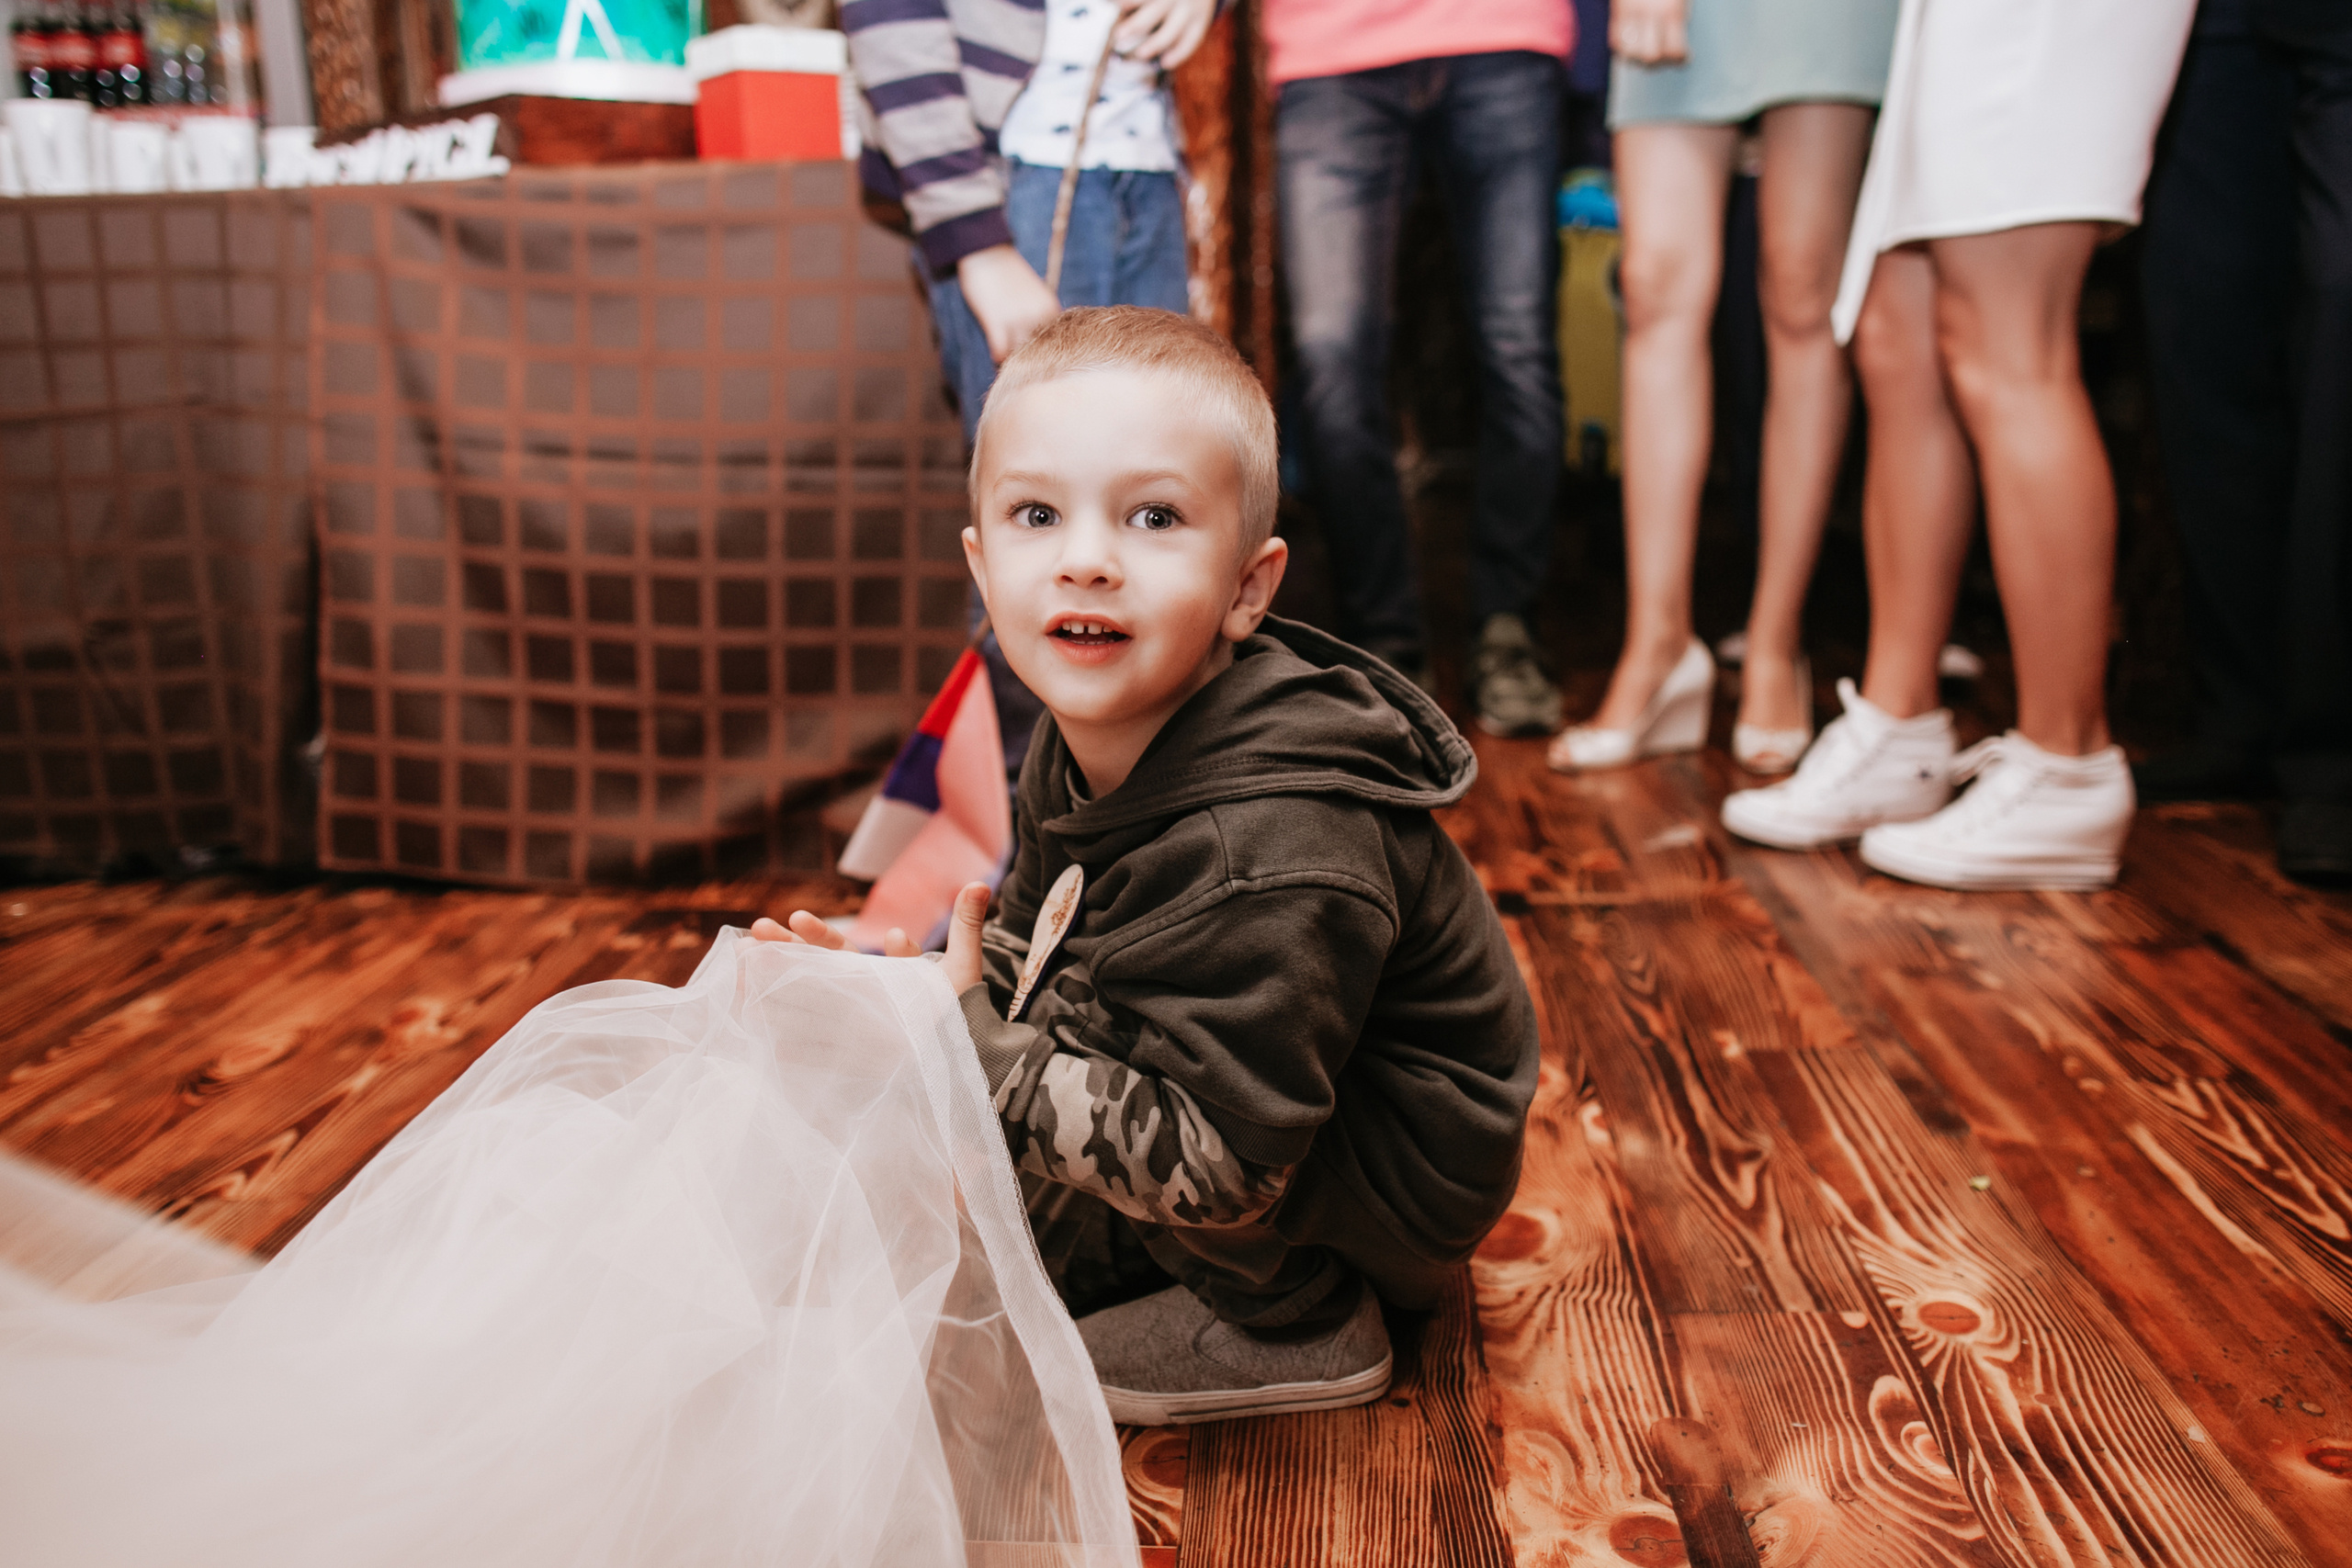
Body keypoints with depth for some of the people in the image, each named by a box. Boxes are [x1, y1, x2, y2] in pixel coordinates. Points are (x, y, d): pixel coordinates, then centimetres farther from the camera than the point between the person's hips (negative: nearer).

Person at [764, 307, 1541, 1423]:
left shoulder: (1271, 860, -35)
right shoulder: (1081, 750, -7)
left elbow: (1211, 1163, -32)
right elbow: (1029, 945, 9)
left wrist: (969, 1052, -32)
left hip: (1401, 1184, -8)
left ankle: (1290, 1324, -5)